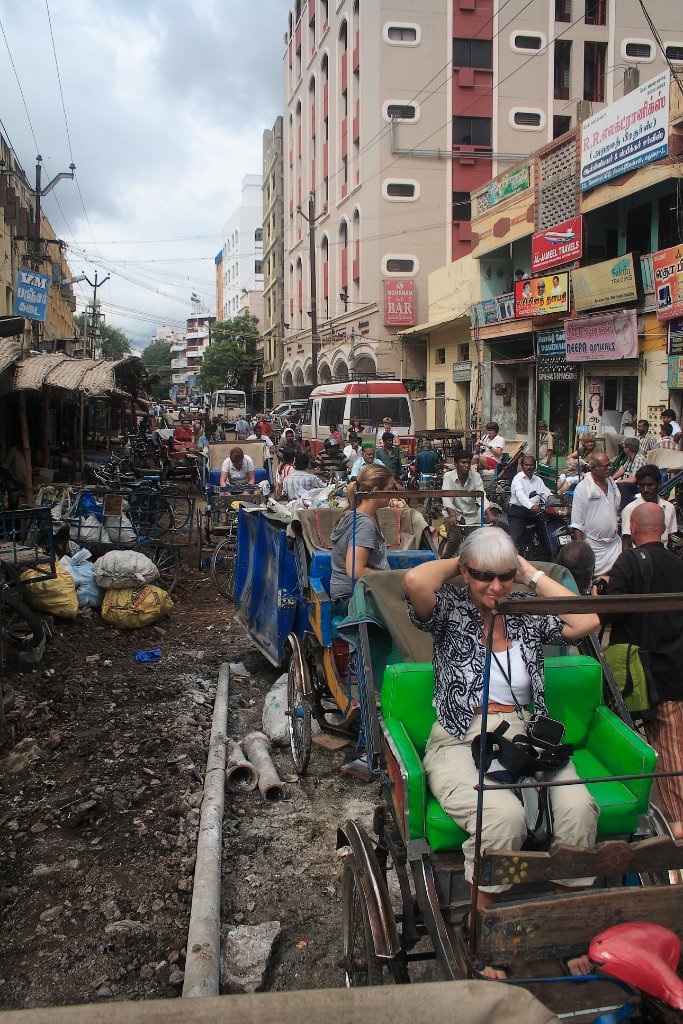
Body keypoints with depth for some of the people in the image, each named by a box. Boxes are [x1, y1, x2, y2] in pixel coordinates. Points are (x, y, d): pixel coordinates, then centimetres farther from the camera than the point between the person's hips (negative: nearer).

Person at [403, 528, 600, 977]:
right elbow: (414, 580, -18)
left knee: (578, 806, -26)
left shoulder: (529, 616, 14)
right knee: (504, 814, -33)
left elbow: (588, 621, 0)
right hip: (462, 741, -3)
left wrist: (535, 576, 6)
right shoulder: (451, 609, 3)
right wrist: (455, 563, 1)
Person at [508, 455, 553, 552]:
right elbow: (520, 495, -21)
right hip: (517, 512, -6)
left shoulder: (538, 480, 17)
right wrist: (531, 506, -39)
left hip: (533, 513, 6)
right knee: (515, 540, -18)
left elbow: (547, 494, 8)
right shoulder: (518, 478, -4)